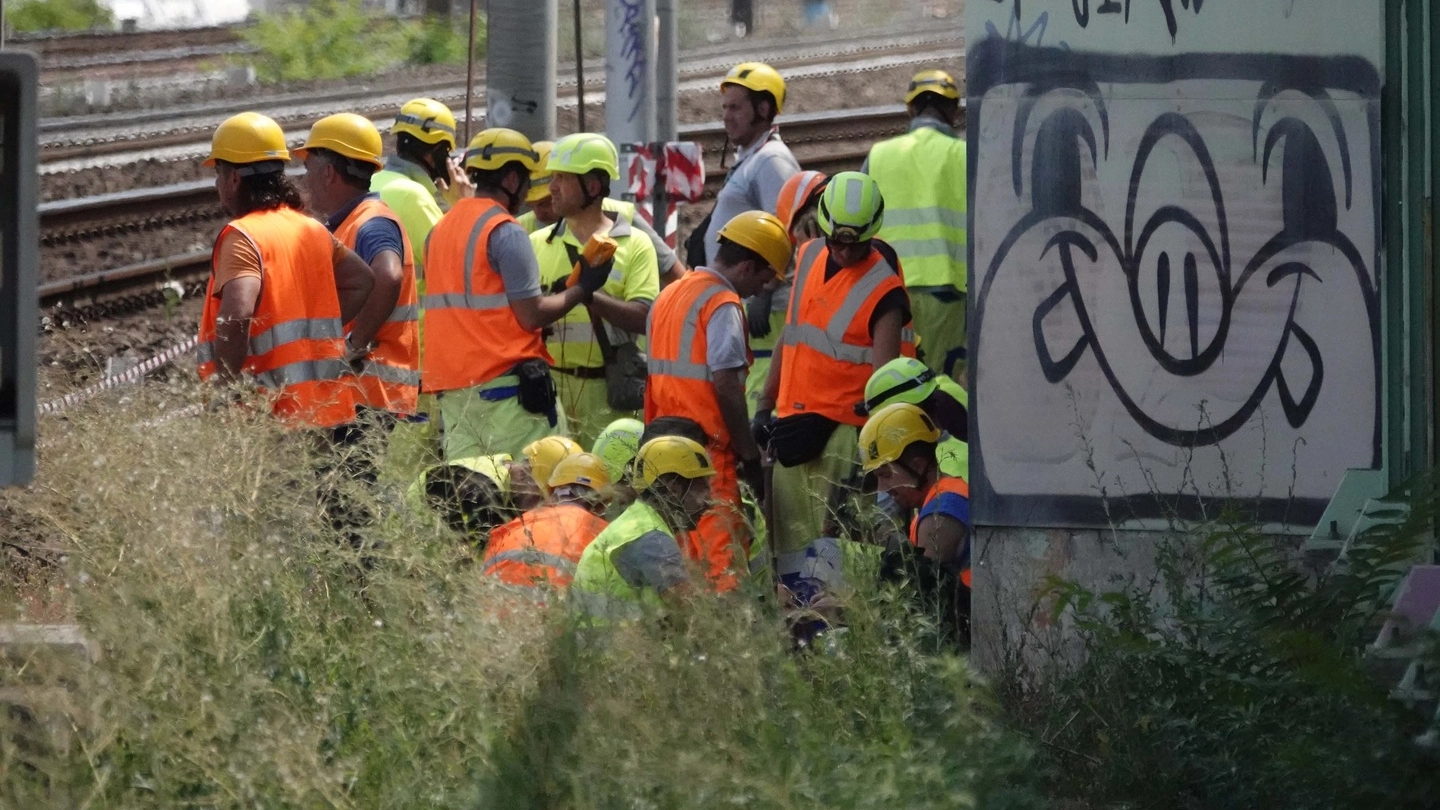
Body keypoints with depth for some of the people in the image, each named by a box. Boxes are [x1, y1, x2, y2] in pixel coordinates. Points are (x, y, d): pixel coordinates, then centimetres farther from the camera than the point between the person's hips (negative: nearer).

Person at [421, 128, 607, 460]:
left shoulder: (440, 230, 15)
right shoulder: (506, 232, -10)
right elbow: (531, 315, -13)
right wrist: (582, 289, -1)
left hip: (451, 388, 8)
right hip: (503, 381, -8)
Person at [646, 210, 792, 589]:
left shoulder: (668, 296, 16)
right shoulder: (723, 305, -11)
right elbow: (726, 386, -16)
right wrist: (750, 455, -11)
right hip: (707, 449, -9)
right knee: (722, 549, -11)